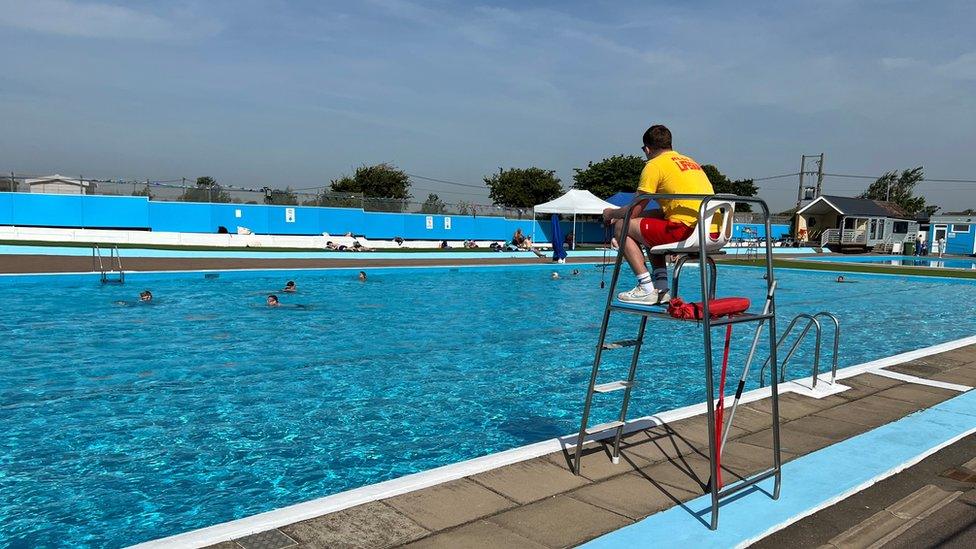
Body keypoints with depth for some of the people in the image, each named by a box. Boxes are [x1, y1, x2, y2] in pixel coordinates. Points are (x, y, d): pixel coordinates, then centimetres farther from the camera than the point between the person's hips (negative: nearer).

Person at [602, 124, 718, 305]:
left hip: (688, 230, -9)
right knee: (650, 221, 31)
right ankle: (661, 288, 20)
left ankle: (647, 289, -4)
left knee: (622, 227, 4)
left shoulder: (655, 165, -1)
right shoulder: (689, 161, 25)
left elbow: (634, 211, -2)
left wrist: (611, 213, 21)